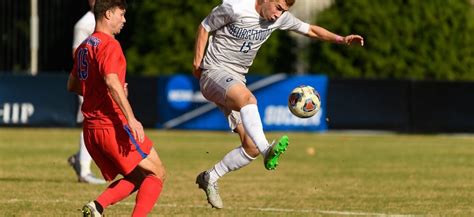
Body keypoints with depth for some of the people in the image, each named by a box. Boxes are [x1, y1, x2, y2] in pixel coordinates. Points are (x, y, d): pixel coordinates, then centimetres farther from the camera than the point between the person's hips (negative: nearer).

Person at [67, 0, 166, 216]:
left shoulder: (83, 47, 17)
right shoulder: (109, 45, -11)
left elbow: (72, 85, 26)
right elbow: (112, 81, -26)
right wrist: (131, 119, -30)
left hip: (91, 129, 9)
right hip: (113, 125, -9)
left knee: (136, 177, 16)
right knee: (156, 174, 0)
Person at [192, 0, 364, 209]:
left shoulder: (281, 18, 2)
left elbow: (310, 30, 12)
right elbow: (205, 27, -4)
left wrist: (341, 39, -1)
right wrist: (197, 62, -5)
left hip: (237, 80, 7)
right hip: (214, 72, -7)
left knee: (252, 148, -4)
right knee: (248, 98, -40)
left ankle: (210, 178, 14)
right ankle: (267, 152, -55)